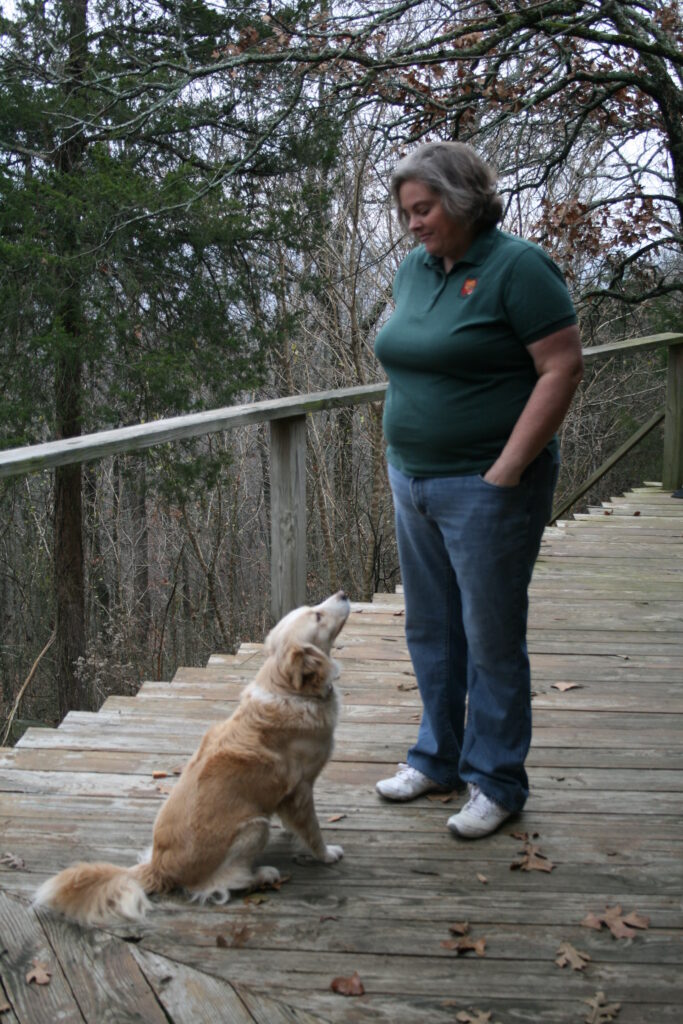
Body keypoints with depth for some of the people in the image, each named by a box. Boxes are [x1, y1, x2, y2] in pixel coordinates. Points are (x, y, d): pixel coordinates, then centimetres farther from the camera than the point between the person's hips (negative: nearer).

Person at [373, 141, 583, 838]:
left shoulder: (517, 267, -12)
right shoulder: (414, 268, 11)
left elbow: (564, 369, -16)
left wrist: (507, 470, -19)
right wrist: (399, 454, 13)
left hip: (485, 487, -7)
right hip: (413, 481, 8)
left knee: (491, 636, 1)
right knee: (429, 629, 15)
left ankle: (496, 781, 16)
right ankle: (437, 758, 31)